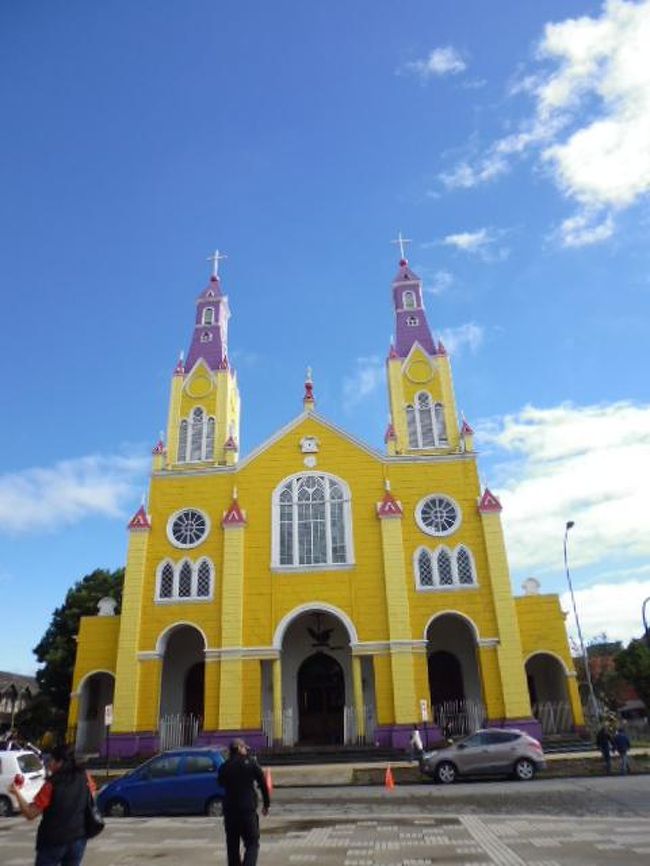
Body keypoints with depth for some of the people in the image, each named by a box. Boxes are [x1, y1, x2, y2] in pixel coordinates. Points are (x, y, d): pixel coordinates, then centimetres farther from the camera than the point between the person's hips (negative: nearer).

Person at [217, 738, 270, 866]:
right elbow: (262, 784, -2)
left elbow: (221, 784, 17)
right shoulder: (251, 763, -4)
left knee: (232, 845, 15)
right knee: (252, 843, 4)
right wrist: (266, 804, 6)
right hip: (248, 809, -3)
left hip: (229, 809, 3)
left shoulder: (224, 767, 3)